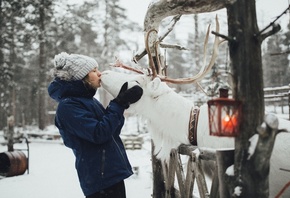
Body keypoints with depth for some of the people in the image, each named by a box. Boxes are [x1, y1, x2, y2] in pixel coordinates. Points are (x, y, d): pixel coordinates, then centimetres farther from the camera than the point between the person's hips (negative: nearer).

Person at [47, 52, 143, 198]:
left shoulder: (88, 100, 14)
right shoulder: (67, 106, -14)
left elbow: (111, 130, 15)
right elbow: (99, 133, -22)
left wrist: (122, 102, 2)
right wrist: (119, 104, -17)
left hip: (112, 173, 9)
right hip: (100, 178, -9)